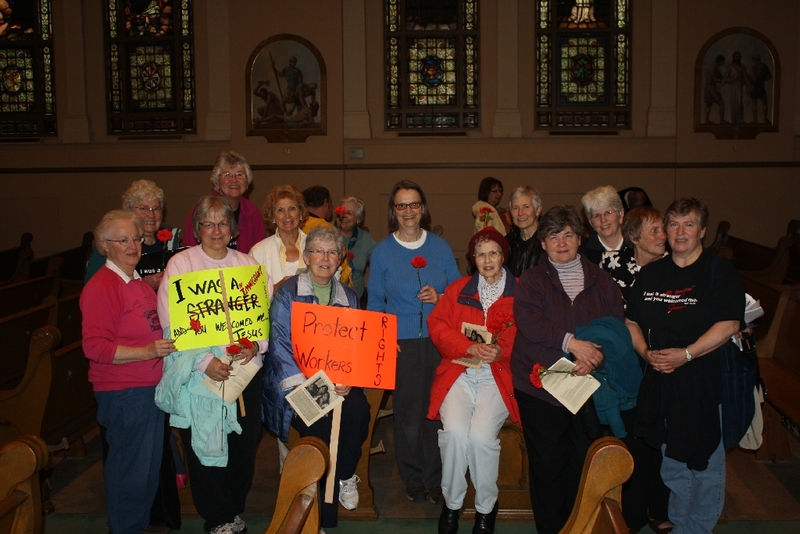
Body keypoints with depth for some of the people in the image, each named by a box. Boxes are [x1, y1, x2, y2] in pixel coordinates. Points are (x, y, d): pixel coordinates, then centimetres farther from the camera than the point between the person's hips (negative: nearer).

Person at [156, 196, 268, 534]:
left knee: (245, 445, 9)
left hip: (245, 369, 3)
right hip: (198, 376, -3)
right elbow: (170, 324, -8)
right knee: (204, 448, 3)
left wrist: (256, 344, -13)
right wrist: (204, 361, -18)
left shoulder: (248, 264, 10)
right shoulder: (180, 264, -1)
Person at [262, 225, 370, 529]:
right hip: (297, 382, -3)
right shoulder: (288, 293, 0)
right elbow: (280, 344, -9)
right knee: (321, 425, -28)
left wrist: (349, 380, -13)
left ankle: (345, 476, 1)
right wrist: (301, 386, -22)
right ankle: (323, 520, -10)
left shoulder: (348, 298, 13)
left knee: (357, 409, -29)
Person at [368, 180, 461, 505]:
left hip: (439, 340, 1)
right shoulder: (382, 251, 4)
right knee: (407, 412, 3)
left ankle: (435, 479, 18)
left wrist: (441, 298, -10)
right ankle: (413, 478, 21)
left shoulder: (440, 247, 7)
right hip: (401, 343, -1)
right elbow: (375, 301, 5)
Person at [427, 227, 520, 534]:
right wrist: (470, 347, -10)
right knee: (455, 432, -25)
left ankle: (486, 507, -1)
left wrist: (501, 351, -17)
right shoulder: (458, 289, 14)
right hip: (459, 373, 2)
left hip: (498, 376, -2)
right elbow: (437, 326, 5)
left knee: (481, 435, -26)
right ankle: (451, 503, -1)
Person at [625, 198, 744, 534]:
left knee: (704, 463, 5)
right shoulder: (650, 274, 10)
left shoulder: (720, 271, -4)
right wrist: (645, 352, -6)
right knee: (672, 464, 15)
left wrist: (686, 354, -20)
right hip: (659, 382, 4)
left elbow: (728, 325, -13)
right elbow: (632, 321, 12)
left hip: (704, 382, -4)